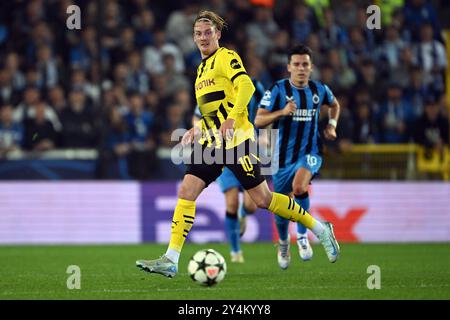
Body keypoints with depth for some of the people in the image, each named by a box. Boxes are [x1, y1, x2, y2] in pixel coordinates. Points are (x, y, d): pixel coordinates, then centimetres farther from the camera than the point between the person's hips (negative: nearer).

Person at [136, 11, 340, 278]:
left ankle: (320, 229, 11)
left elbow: (246, 86, -22)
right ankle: (171, 260, -10)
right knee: (187, 191, -7)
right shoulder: (203, 67, 21)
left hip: (235, 138, -8)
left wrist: (232, 119, -32)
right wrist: (197, 129, 18)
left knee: (263, 199, -5)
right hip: (211, 141, 8)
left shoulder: (226, 57, -5)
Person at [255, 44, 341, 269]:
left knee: (299, 186, -31)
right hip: (284, 156, 0)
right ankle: (283, 242, 40)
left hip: (310, 153, 0)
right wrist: (282, 112, -26)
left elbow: (334, 105, 26)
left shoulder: (319, 90, 2)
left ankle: (302, 236, -12)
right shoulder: (278, 90, -8)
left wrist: (332, 124, 9)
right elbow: (258, 121, -12)